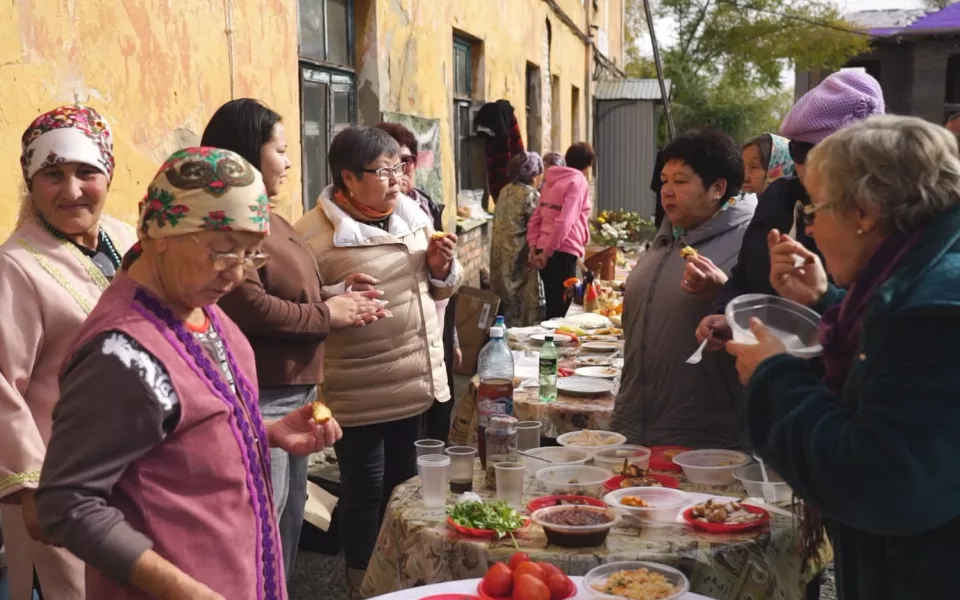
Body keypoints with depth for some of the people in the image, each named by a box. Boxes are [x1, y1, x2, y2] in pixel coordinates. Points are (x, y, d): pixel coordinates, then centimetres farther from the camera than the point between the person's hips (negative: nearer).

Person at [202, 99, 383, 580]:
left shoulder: (270, 219, 16)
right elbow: (250, 308, -27)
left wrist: (337, 296, 4)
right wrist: (328, 313, -14)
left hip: (296, 391, 11)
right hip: (259, 396, -11)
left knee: (290, 515, 21)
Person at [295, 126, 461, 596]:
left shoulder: (412, 213, 8)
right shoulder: (314, 235, -16)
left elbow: (438, 290, 16)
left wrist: (442, 268, -3)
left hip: (416, 381, 7)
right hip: (360, 393, -7)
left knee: (404, 481, 19)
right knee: (365, 491, 7)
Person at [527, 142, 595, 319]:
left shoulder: (552, 181, 16)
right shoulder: (579, 182, -8)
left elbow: (535, 219, 13)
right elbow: (564, 222, -18)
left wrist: (534, 247, 6)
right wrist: (547, 252, -16)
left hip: (546, 252, 8)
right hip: (562, 253, -8)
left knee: (552, 307, 16)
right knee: (559, 311, -2)